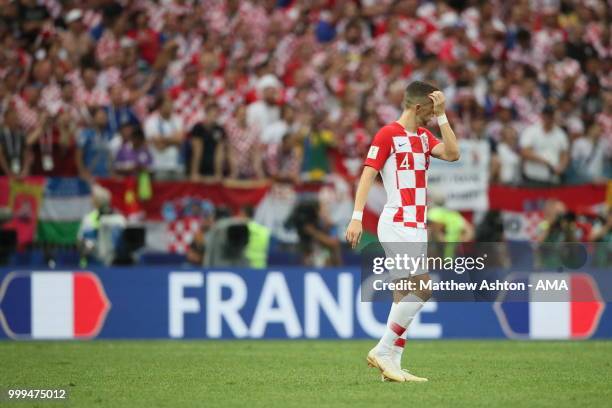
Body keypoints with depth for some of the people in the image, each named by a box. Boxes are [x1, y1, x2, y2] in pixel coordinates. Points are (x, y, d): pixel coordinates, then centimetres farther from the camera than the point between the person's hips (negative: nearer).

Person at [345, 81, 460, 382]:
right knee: (422, 288, -17)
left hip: (417, 226, 9)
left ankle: (392, 364, 8)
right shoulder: (387, 134, -8)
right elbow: (368, 175, -11)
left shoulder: (424, 136, 16)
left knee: (406, 294, 6)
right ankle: (383, 352, -10)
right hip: (397, 224, -9)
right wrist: (357, 218, -18)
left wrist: (442, 115, 1)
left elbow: (452, 154, 2)